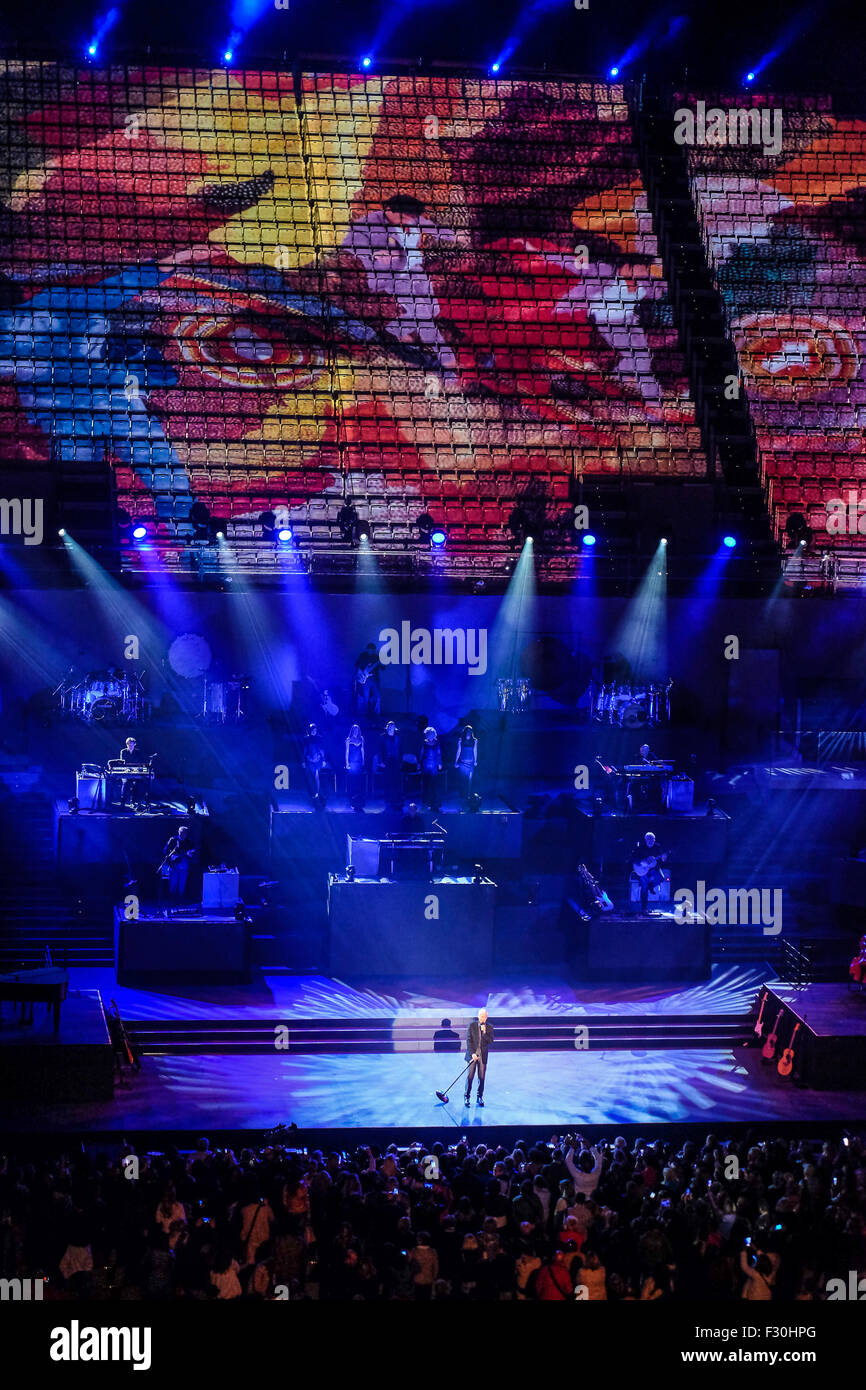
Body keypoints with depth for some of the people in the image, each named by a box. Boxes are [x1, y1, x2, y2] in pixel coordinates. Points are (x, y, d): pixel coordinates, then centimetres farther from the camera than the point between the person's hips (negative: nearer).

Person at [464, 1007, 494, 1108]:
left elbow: (490, 1041, -3)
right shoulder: (472, 1025, -1)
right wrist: (472, 1053, -13)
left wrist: (484, 1033, -18)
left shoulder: (489, 1027, 4)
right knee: (470, 1076, -4)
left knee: (482, 1077, 2)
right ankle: (467, 1097, 6)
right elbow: (468, 1040, -4)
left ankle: (480, 1097, 13)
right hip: (472, 1054, -2)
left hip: (483, 1055, 2)